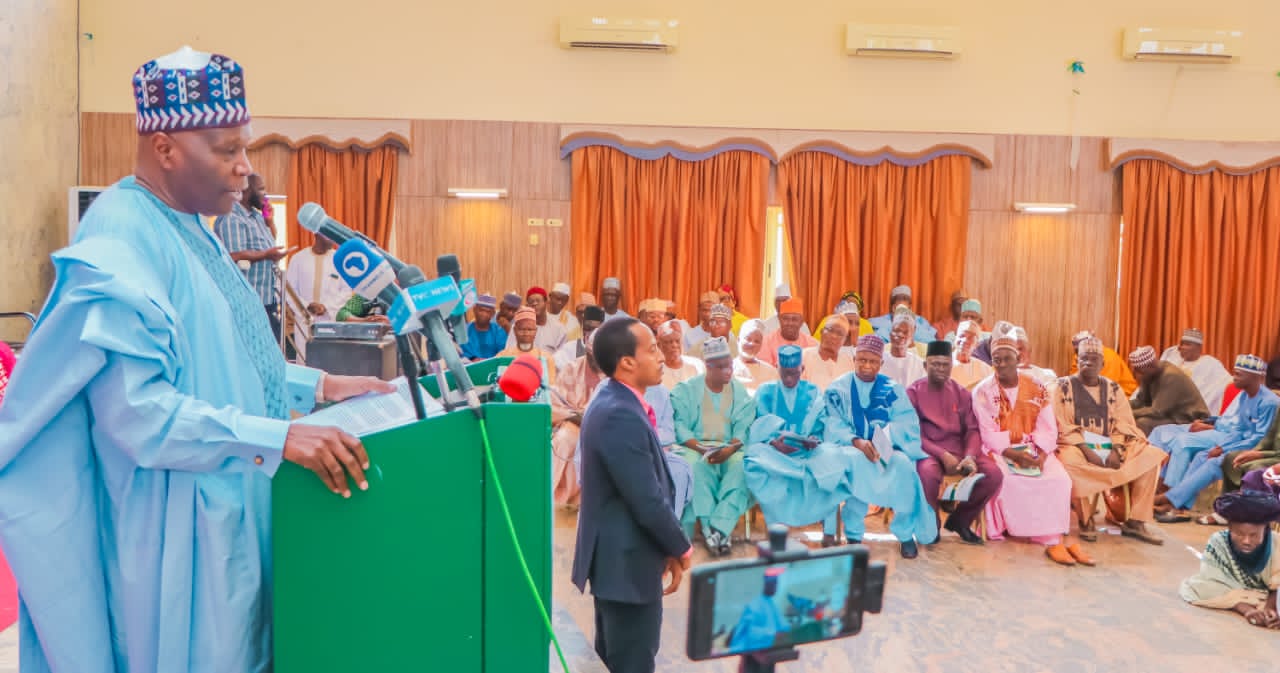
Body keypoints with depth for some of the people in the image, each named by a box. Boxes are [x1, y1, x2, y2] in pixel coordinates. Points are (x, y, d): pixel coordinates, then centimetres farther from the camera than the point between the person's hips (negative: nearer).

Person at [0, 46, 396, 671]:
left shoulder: (187, 231, 9)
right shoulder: (120, 245, -21)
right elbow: (136, 409, -27)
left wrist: (318, 385, 8)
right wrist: (281, 438, -31)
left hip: (223, 514, 9)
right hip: (176, 531, -9)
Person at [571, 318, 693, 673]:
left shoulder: (610, 403, 8)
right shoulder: (622, 416, -25)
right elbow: (648, 502, -25)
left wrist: (669, 547, 12)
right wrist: (681, 549, -9)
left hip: (614, 556, 10)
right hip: (627, 561, -10)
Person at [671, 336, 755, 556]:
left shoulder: (740, 392, 12)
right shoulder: (686, 390, 4)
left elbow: (743, 428, 2)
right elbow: (680, 427, -6)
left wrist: (729, 449, -18)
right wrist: (702, 449, -22)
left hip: (730, 450, 2)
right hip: (695, 448, -2)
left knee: (743, 466, -32)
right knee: (697, 465, -37)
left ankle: (718, 528, -37)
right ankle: (708, 527, -34)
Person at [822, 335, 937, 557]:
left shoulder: (892, 389, 10)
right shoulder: (838, 388, 7)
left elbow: (907, 421, -2)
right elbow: (834, 424, -4)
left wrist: (885, 439, -23)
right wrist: (856, 441, -24)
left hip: (887, 449, 2)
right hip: (849, 448, -1)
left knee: (903, 464, -32)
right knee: (854, 461, -37)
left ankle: (906, 533, -16)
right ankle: (853, 534, -27)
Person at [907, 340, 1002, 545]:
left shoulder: (961, 393, 11)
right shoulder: (913, 392, -2)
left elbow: (972, 429, 6)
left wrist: (970, 456, -15)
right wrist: (943, 455, -19)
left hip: (959, 449, 4)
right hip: (928, 450, -4)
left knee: (994, 474, -19)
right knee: (928, 472, -39)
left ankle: (960, 520, 3)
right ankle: (931, 523, -9)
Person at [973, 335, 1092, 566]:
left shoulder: (1037, 388, 4)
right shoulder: (983, 392, -3)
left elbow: (1047, 428, -1)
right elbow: (989, 435, -9)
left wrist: (1041, 456, -19)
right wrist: (1013, 454, -23)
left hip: (1034, 450, 3)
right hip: (999, 451, -3)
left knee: (1059, 479, -25)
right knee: (1010, 480, -32)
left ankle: (1054, 538, -20)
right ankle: (1052, 539, -26)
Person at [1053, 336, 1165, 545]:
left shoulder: (1113, 389, 15)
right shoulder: (1064, 387, 4)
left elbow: (1124, 425, 5)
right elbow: (1062, 428, -6)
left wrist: (1116, 451, -15)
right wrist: (1087, 451, -20)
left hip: (1109, 448, 4)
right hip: (1077, 447, -4)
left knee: (1152, 455, -19)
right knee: (1070, 460, -39)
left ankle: (1134, 521, -17)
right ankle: (1086, 520, -18)